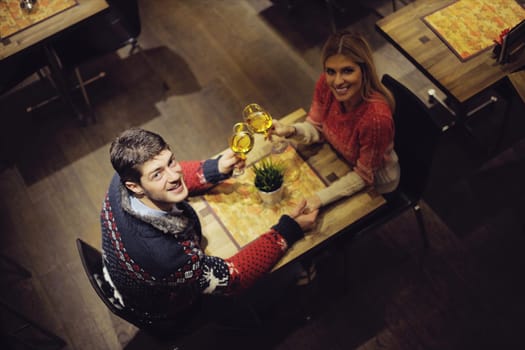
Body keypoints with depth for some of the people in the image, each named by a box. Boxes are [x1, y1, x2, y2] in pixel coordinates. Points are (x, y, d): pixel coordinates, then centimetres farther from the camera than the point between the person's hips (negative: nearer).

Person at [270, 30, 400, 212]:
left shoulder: (377, 117, -41)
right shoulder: (325, 84, -25)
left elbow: (363, 176, -25)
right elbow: (316, 129, -7)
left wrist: (321, 197, -30)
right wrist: (290, 131, -27)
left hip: (375, 182, -5)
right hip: (340, 160, 5)